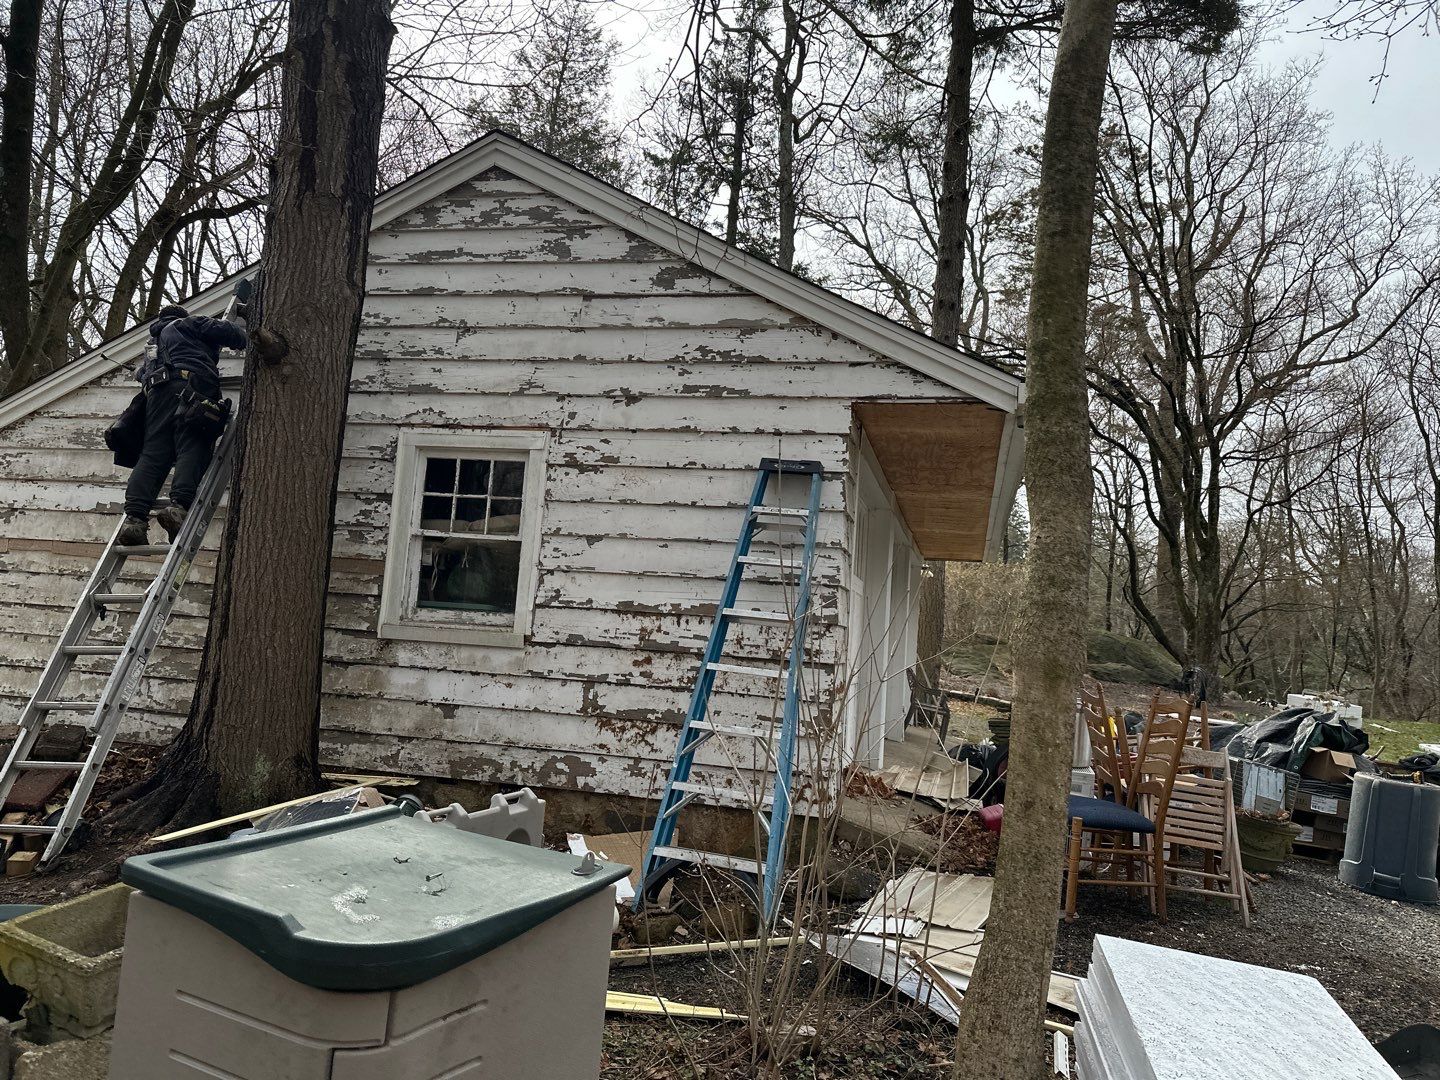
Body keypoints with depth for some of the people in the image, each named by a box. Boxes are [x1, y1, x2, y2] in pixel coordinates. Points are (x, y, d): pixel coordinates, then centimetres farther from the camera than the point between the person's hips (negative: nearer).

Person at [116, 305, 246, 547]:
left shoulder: (153, 347, 41)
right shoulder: (188, 324, 22)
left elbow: (141, 373, 38)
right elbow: (226, 331, 9)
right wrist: (247, 341, 26)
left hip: (157, 391, 5)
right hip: (193, 387, -5)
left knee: (153, 453, -5)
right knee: (192, 448, -17)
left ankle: (134, 517, -22)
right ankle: (179, 505, -39)